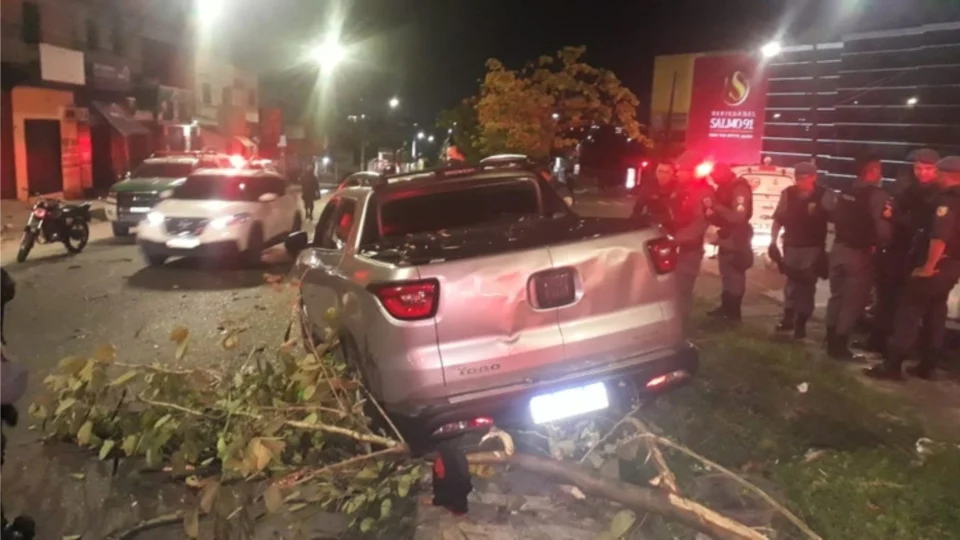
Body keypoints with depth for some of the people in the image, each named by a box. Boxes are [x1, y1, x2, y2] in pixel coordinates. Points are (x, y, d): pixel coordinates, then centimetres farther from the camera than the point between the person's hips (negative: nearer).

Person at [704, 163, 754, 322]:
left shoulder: (740, 189, -17)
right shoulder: (724, 188, 12)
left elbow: (738, 216, -27)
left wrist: (716, 207, -30)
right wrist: (712, 213, -5)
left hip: (737, 239, -9)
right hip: (726, 238, 9)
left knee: (734, 276, -6)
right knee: (726, 275, 14)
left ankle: (733, 312, 1)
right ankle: (726, 307, 23)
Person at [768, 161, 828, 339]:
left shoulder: (824, 195, -10)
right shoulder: (788, 193, -3)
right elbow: (778, 219, 2)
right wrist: (773, 242, -3)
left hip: (813, 248, -2)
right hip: (792, 246, 2)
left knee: (807, 285, 0)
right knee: (791, 283, 11)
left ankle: (801, 323, 9)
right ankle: (788, 318, 23)